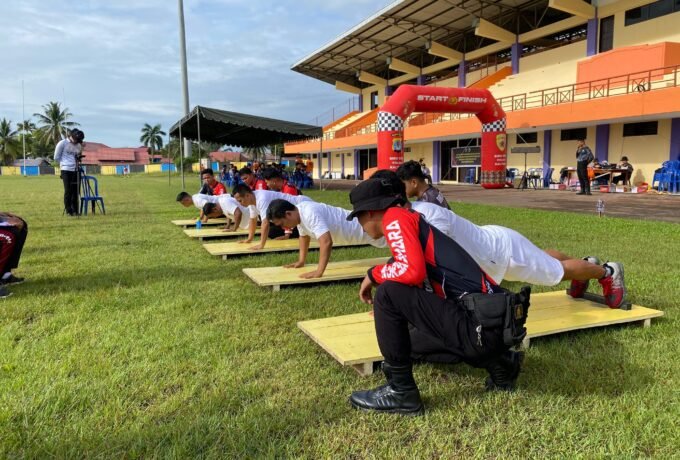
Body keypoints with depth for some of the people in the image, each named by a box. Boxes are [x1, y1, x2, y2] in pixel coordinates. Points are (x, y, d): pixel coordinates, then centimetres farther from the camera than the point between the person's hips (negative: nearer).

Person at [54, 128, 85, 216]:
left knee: (75, 191, 5)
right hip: (66, 170, -4)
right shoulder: (62, 143, -2)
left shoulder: (79, 145, 11)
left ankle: (75, 210, 12)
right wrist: (64, 163, 7)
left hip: (76, 170, 4)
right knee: (68, 191, -4)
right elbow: (56, 158, 2)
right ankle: (68, 210, 4)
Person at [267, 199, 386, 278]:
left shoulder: (309, 214, -36)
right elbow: (304, 235, 15)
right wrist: (301, 261, 14)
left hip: (363, 227, -9)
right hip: (357, 222, 9)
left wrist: (319, 272, -45)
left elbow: (327, 242, -46)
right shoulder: (299, 212, -4)